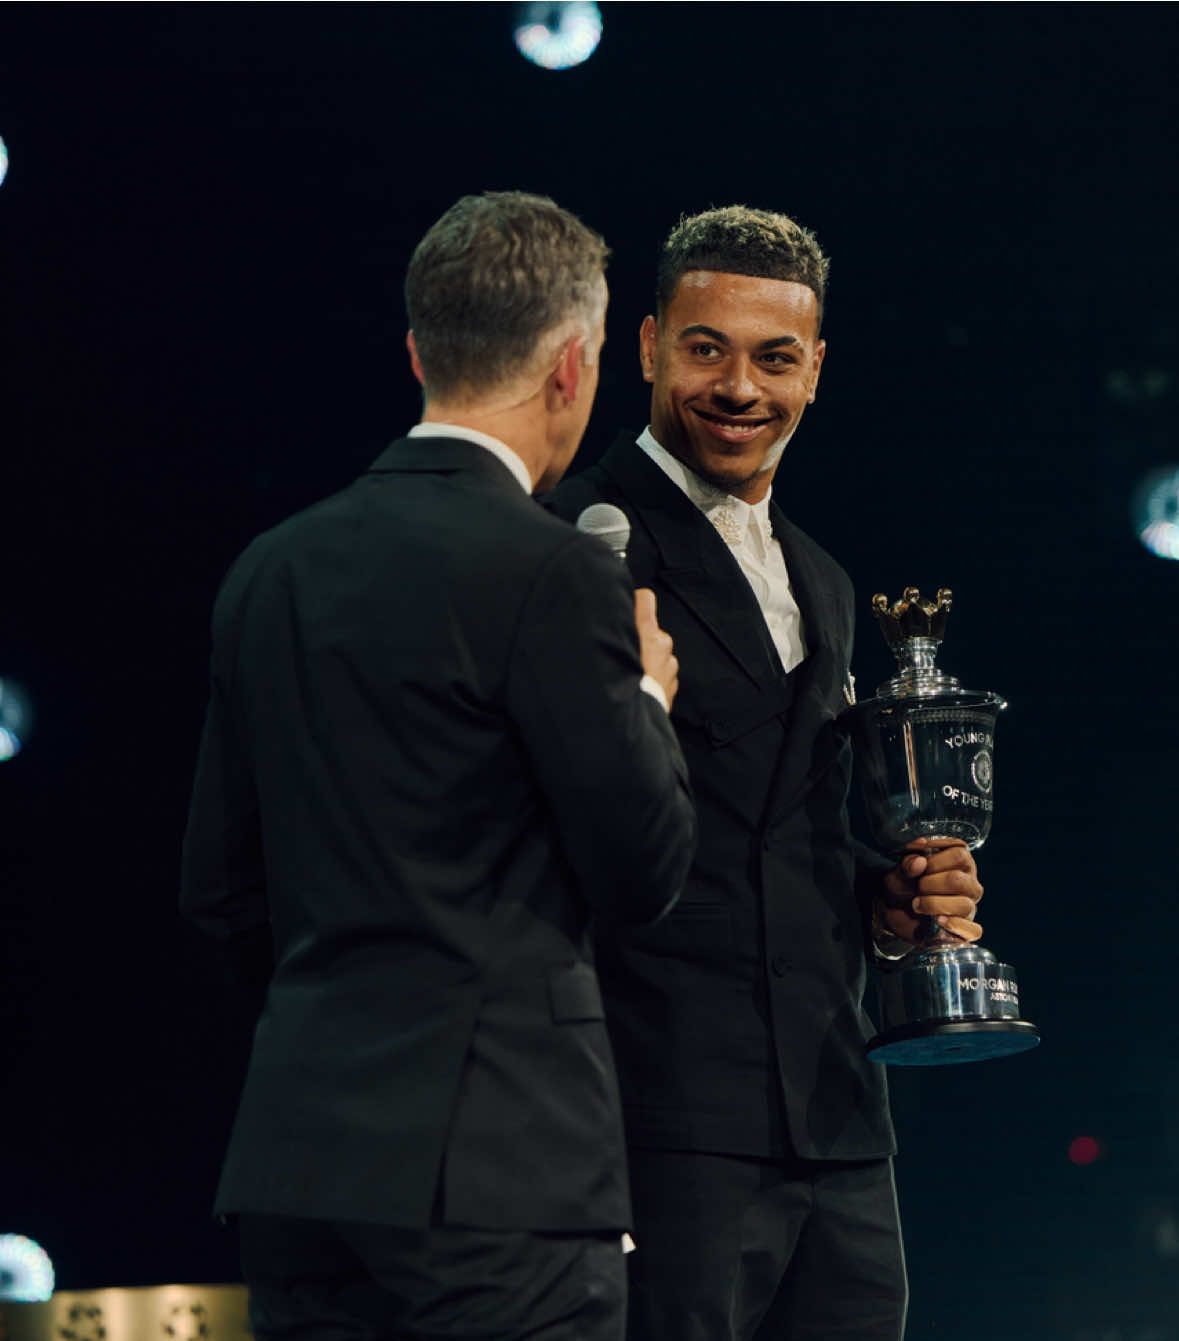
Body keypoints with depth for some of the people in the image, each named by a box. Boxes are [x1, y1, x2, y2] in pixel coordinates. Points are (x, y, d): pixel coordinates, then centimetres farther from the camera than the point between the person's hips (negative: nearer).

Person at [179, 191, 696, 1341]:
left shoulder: (271, 570, 10)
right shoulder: (550, 575, -11)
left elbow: (219, 889, 15)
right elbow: (644, 869, -7)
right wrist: (648, 700, 10)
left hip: (296, 1157, 7)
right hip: (497, 1162, -7)